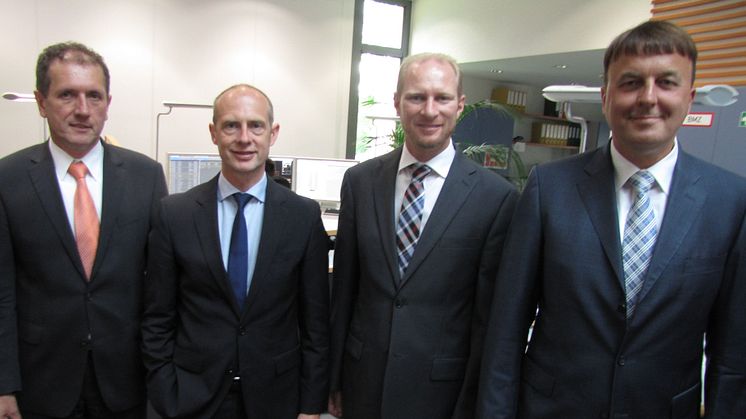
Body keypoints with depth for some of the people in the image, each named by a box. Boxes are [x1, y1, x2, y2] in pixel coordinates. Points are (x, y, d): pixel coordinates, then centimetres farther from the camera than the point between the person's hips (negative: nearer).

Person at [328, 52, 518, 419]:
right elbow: (343, 288, 3)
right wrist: (334, 378, 7)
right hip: (362, 384, 3)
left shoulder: (496, 196, -12)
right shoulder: (359, 181, -3)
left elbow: (488, 317, -8)